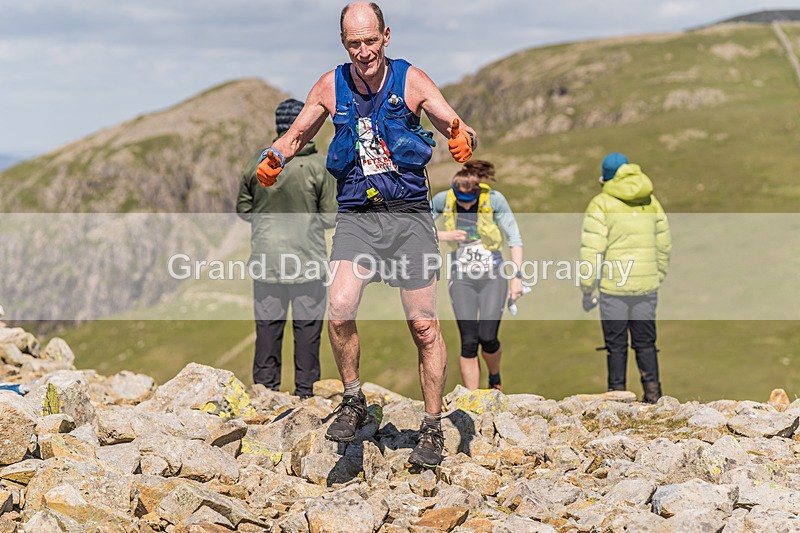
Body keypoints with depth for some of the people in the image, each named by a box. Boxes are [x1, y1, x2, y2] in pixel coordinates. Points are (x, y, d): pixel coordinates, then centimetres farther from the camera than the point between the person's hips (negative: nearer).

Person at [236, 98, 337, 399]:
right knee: (307, 326, 6)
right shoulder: (318, 166, -9)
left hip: (267, 259, 2)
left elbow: (243, 209, 6)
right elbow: (331, 217, -6)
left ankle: (265, 387, 12)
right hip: (308, 259, -2)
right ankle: (305, 390, 9)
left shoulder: (257, 163, -2)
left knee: (268, 326, 9)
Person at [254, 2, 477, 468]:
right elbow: (297, 135, 14)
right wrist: (274, 160, -7)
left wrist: (464, 140, -29)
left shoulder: (411, 80, -3)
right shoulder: (331, 87, 2)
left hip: (409, 215, -1)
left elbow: (459, 128, -4)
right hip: (357, 216, 1)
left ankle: (433, 429, 15)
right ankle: (353, 402, 2)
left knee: (424, 325, 1)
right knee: (340, 308, -20)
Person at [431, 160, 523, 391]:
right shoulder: (443, 200, -9)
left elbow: (514, 238, -8)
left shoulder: (494, 199, -14)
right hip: (462, 278, 1)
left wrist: (517, 276, -12)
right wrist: (443, 236, -16)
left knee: (487, 337, -10)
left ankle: (495, 378, 23)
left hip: (493, 276, -1)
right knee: (469, 342, -6)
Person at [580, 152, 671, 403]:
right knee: (645, 341, 11)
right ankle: (652, 390, 7)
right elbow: (664, 246, 14)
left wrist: (587, 289, -5)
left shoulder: (601, 204, -6)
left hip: (614, 286, -4)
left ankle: (617, 391, 6)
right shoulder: (652, 202, 11)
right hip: (647, 285, 4)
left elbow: (592, 250, -10)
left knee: (616, 344, 4)